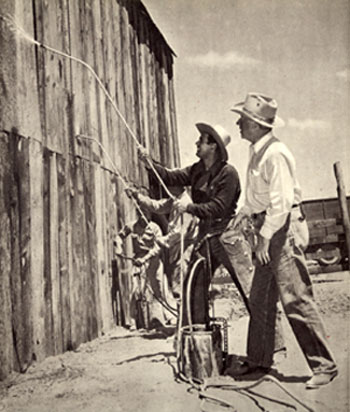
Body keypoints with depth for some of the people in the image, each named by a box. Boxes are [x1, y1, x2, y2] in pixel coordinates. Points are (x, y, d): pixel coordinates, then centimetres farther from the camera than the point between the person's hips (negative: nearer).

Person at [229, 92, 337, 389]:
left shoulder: (275, 154, -18)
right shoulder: (257, 151, 13)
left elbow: (281, 201, -23)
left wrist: (265, 237, -22)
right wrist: (242, 214, 22)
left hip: (283, 229, -10)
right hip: (269, 229, 10)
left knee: (296, 299, -8)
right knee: (260, 299, 15)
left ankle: (324, 366, 3)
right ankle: (259, 359, 28)